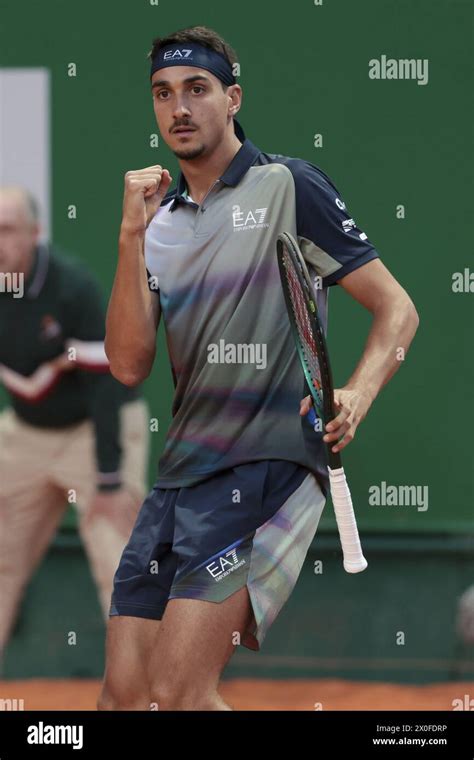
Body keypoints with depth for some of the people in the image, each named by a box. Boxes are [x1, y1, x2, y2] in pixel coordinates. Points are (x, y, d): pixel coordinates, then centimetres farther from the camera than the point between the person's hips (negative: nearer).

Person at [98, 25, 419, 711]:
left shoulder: (289, 186, -1)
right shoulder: (159, 222, 15)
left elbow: (396, 309, -1)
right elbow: (129, 365, 4)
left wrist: (358, 394, -19)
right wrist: (132, 235, -5)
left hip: (268, 467, -6)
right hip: (178, 475, 6)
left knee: (176, 690, -18)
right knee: (124, 693, 2)